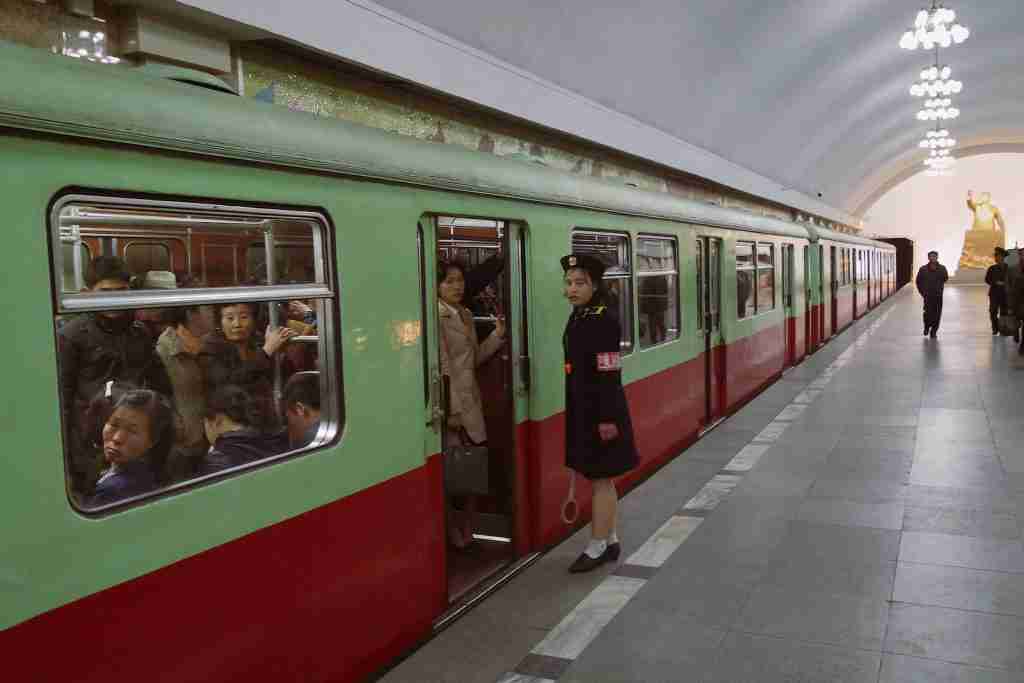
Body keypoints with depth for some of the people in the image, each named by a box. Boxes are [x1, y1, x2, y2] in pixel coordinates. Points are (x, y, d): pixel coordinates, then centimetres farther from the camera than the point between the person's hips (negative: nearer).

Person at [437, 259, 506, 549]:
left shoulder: (466, 315, 14)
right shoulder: (437, 316, -13)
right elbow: (442, 367, -17)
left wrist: (497, 335, 6)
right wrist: (453, 411, -20)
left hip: (471, 402, 8)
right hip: (451, 405, -8)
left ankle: (467, 535, 25)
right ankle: (456, 539, 12)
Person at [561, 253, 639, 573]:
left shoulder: (603, 319, -17)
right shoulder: (577, 318, 10)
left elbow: (609, 374, -21)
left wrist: (607, 418, -22)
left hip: (601, 411, -9)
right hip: (582, 410, 9)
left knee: (600, 478, 1)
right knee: (599, 477, 17)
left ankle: (597, 547, 12)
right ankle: (610, 541, 29)